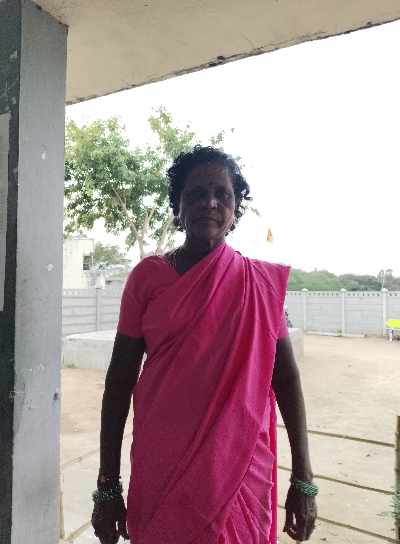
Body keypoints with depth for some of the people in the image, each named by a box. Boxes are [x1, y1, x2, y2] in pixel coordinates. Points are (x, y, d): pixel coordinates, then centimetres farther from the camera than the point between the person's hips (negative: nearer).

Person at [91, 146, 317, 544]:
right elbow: (120, 379, -3)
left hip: (242, 472, 1)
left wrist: (303, 480, 1)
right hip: (160, 470, 0)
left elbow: (286, 377, 1)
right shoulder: (147, 276, -5)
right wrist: (107, 486, -1)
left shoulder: (262, 282, -3)